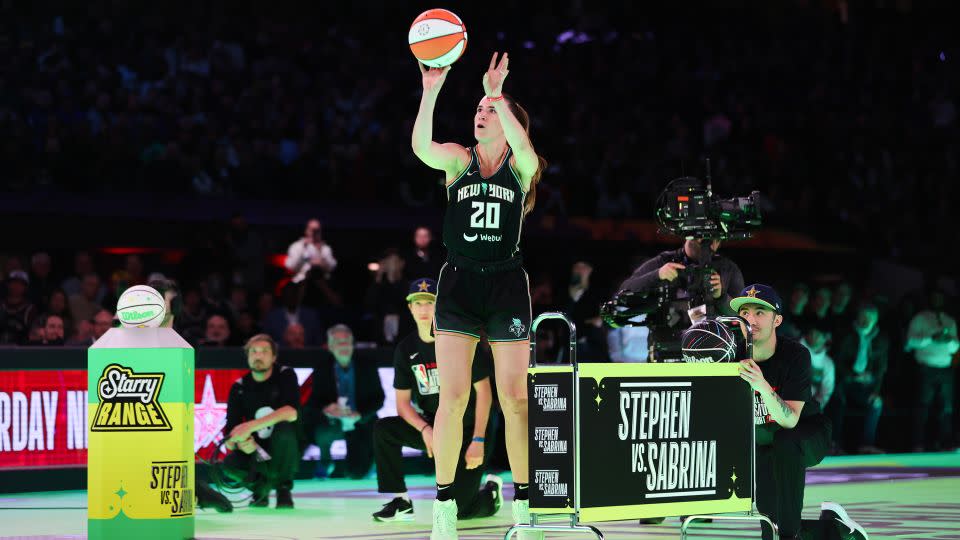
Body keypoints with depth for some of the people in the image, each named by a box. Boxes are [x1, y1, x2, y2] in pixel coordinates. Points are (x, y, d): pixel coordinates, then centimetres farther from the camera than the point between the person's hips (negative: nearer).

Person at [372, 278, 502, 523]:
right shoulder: (406, 349, -1)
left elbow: (484, 391, -13)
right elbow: (403, 402, 0)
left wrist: (478, 441, -18)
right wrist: (425, 430, -20)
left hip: (468, 430, -5)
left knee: (457, 510, -13)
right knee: (383, 429, -21)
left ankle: (490, 492, 23)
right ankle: (400, 502, -10)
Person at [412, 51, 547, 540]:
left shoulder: (520, 165, 3)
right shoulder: (459, 159, 5)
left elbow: (522, 145, -23)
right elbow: (421, 147, -17)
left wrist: (498, 96, -27)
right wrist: (431, 91, -26)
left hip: (506, 284, -1)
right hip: (459, 281, 1)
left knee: (514, 398, 0)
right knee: (452, 397, -4)